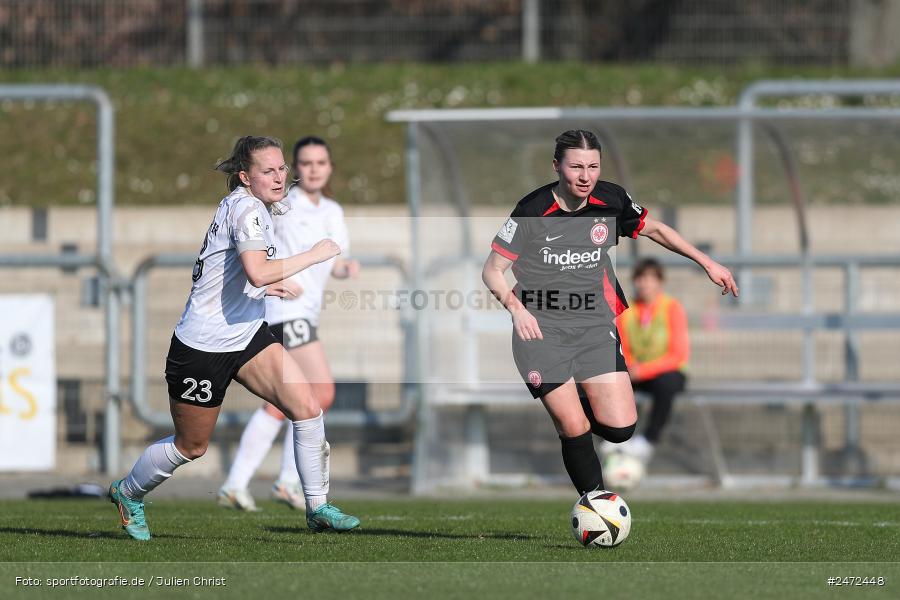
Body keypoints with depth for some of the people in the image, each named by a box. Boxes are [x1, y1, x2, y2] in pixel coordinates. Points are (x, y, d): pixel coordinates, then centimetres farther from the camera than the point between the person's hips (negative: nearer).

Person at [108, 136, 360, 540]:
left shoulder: (253, 207, 8)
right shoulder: (246, 208, -21)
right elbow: (258, 272, -36)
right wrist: (314, 255, -27)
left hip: (248, 335, 9)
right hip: (203, 346, -9)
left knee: (308, 408, -9)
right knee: (191, 446, 8)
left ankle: (317, 508, 1)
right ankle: (127, 492, 34)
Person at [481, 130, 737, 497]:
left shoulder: (611, 201, -2)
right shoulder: (532, 211, -14)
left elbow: (654, 229, 17)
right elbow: (493, 270, -7)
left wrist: (707, 263, 16)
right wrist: (516, 308, -25)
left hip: (595, 325, 4)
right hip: (541, 328, -4)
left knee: (620, 427, -7)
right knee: (574, 431, -12)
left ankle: (567, 409, 25)